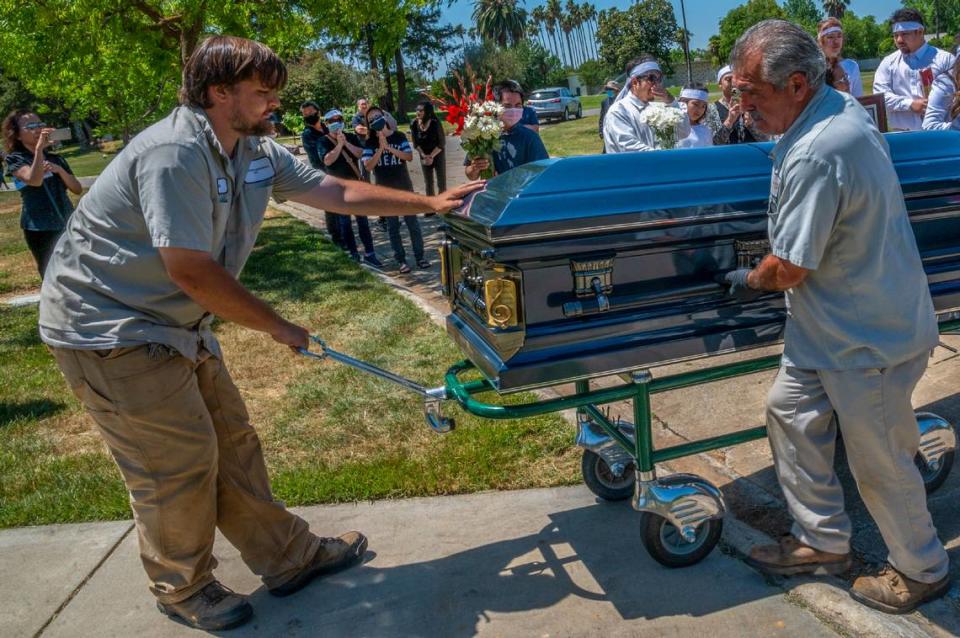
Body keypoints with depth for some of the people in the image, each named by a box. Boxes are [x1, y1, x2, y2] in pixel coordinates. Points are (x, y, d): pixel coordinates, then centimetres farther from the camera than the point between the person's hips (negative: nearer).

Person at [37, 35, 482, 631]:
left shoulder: (257, 152, 2)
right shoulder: (174, 153, -26)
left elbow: (338, 191, 8)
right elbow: (191, 271, -27)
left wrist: (430, 202, 6)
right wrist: (279, 327, -15)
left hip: (175, 324, 9)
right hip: (110, 330, -9)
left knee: (232, 440, 12)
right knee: (180, 459, -1)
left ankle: (289, 556, 27)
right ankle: (183, 589, 25)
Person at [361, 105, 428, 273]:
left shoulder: (399, 136, 1)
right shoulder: (370, 142, 0)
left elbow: (409, 156, -10)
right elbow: (368, 166, -10)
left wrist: (389, 147, -19)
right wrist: (381, 148, -19)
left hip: (404, 186, 0)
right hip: (385, 190, 0)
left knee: (412, 222, 3)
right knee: (392, 226, 4)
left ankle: (420, 256, 12)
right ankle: (401, 260, 11)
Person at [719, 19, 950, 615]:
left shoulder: (815, 157, -31)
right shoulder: (844, 107, 2)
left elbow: (789, 269, -23)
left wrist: (748, 281, -2)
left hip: (869, 341, -10)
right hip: (833, 326, 10)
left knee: (880, 460, 8)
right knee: (791, 410, 16)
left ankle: (922, 570, 35)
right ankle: (823, 541, 32)